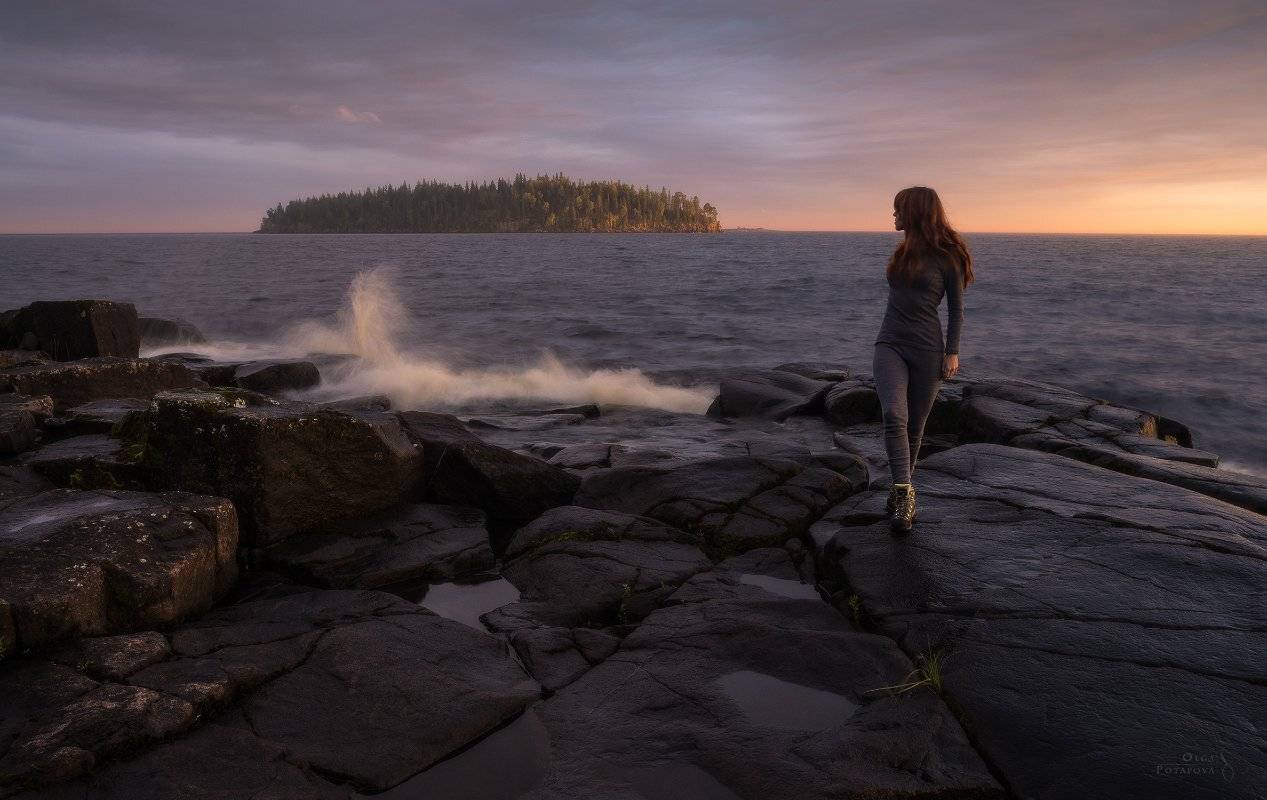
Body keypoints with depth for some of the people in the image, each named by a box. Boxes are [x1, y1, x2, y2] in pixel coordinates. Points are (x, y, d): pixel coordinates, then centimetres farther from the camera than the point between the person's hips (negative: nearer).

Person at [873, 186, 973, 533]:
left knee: (915, 426, 4)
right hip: (890, 345, 3)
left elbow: (955, 308, -1)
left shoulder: (947, 256, -3)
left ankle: (901, 491, 20)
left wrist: (952, 352, -7)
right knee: (894, 415, -20)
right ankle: (904, 491, -19)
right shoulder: (904, 251, 13)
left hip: (927, 350, -3)